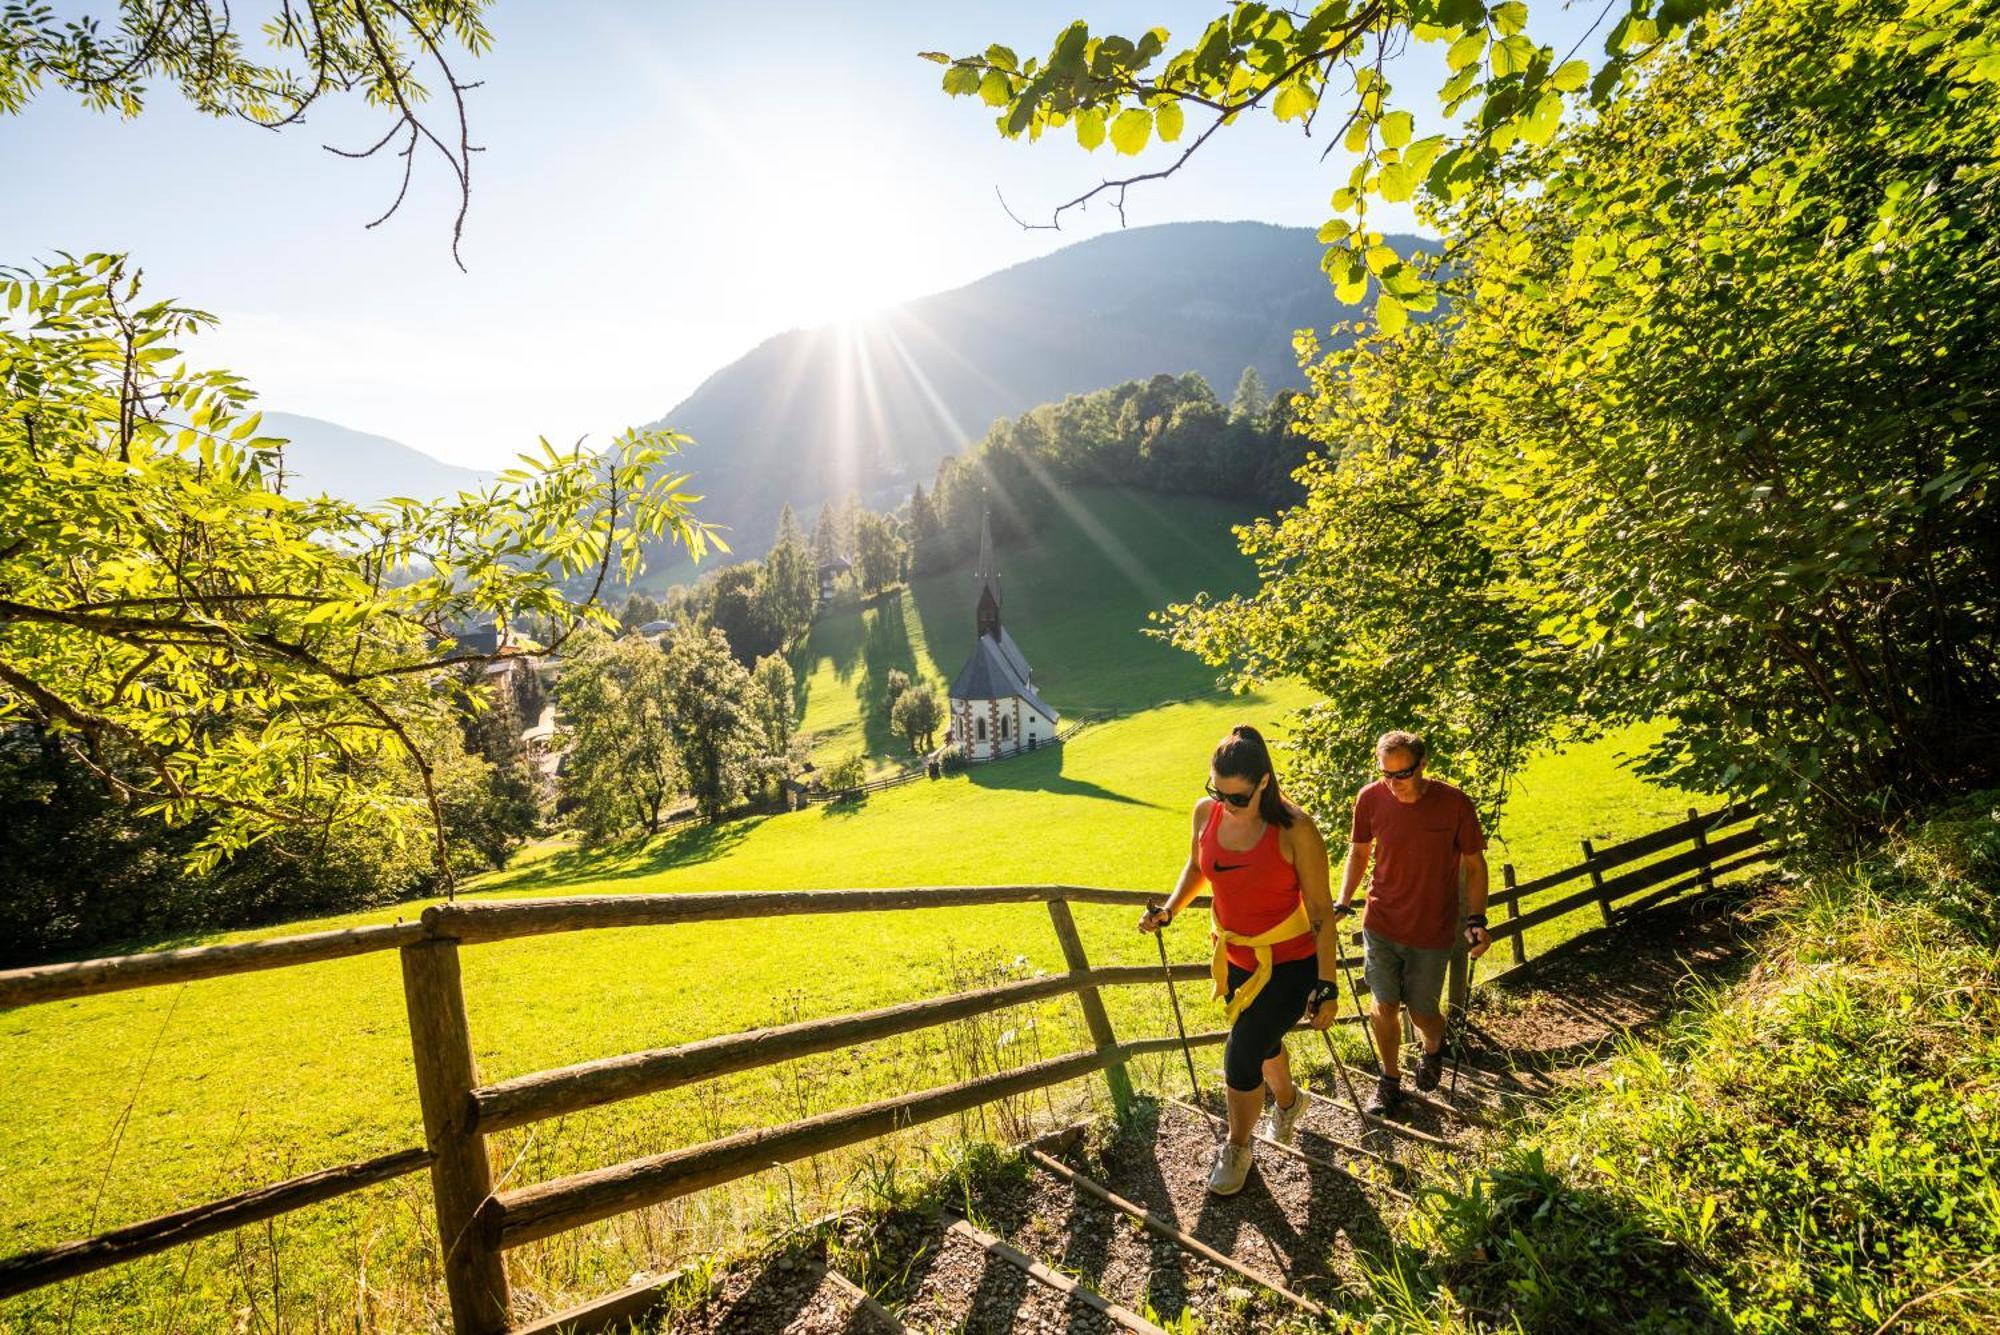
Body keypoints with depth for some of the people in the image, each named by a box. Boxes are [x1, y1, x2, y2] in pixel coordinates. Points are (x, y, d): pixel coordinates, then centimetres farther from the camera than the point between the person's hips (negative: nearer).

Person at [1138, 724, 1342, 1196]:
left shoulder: (1295, 829, -24)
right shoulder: (1206, 813, -10)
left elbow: (1320, 911, -18)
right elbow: (1196, 866, 11)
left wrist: (1327, 986, -16)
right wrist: (1168, 910, -2)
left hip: (1290, 964, -5)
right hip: (1236, 959, 5)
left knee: (1241, 1056, -8)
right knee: (1262, 1045, 25)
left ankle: (1237, 1149, 20)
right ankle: (1287, 1101, 58)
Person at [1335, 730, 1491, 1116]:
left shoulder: (1455, 804, -17)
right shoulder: (1371, 799, -12)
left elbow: (1474, 865, -4)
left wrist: (1476, 919, -14)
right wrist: (1343, 903, -3)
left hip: (1432, 932, -1)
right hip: (1381, 925, 2)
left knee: (1422, 1012, 11)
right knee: (1384, 1005, 6)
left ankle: (1434, 1046, 47)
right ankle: (1389, 1079, 31)